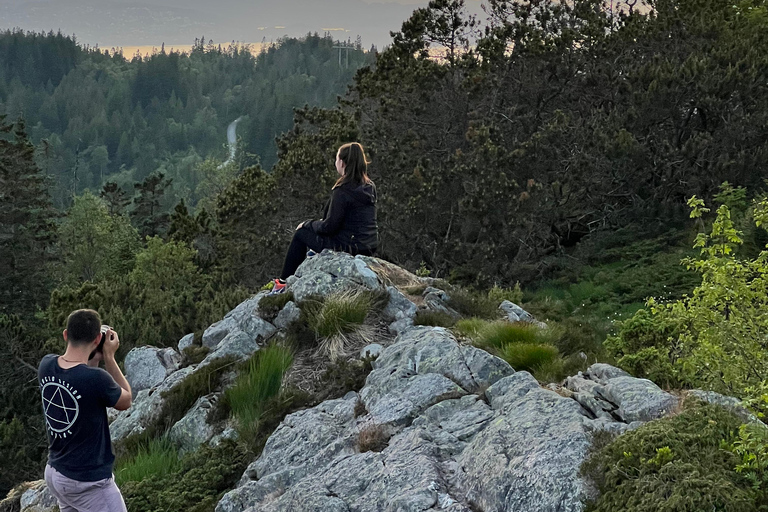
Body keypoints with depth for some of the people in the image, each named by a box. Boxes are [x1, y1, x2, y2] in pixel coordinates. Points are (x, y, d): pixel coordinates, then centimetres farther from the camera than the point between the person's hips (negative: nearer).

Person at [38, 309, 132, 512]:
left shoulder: (46, 365, -8)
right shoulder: (96, 378, -28)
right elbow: (125, 401, -6)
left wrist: (95, 358, 5)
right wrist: (109, 357, -5)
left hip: (54, 473, 7)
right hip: (88, 483, -7)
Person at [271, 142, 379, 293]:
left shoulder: (343, 191, -21)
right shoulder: (369, 187, 3)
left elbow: (329, 227, -17)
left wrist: (307, 224, 2)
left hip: (349, 248, -8)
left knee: (300, 233, 11)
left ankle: (283, 283, 19)